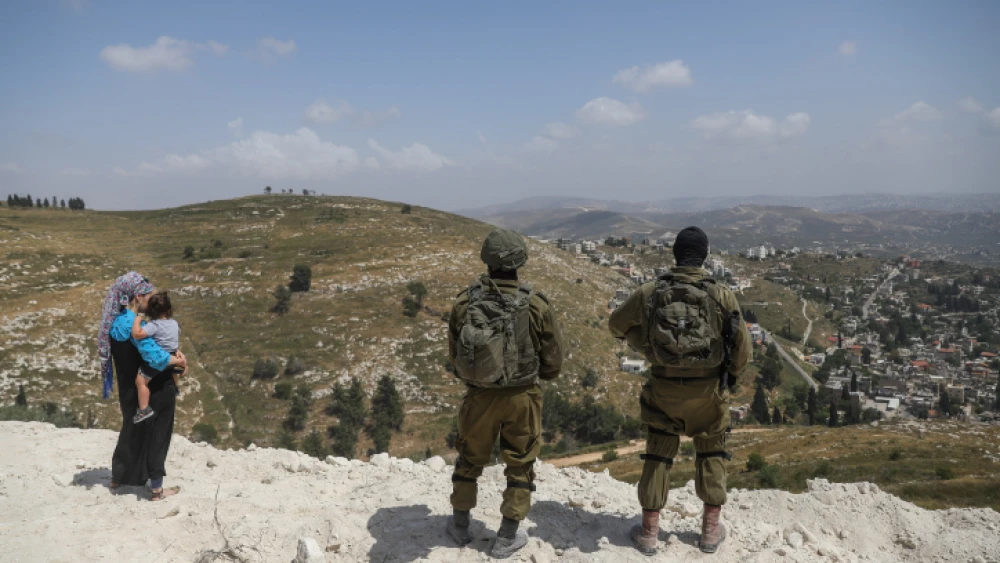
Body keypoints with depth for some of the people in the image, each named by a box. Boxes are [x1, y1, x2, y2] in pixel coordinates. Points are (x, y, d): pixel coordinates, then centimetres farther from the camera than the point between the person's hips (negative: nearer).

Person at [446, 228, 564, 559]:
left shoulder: (464, 303, -11)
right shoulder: (536, 306, -16)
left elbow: (454, 355, 1)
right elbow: (553, 361, -6)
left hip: (479, 395, 2)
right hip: (522, 396, -1)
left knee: (470, 459, 21)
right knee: (520, 464, 15)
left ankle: (460, 525, 36)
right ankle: (508, 537, 23)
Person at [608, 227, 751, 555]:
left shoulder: (650, 293, -8)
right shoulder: (722, 296, -11)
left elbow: (617, 325, 7)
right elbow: (742, 349, -5)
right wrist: (731, 374, 15)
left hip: (664, 387, 0)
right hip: (708, 389, 0)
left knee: (658, 455, 15)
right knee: (711, 453, 21)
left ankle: (649, 532, 20)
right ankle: (711, 530, 25)